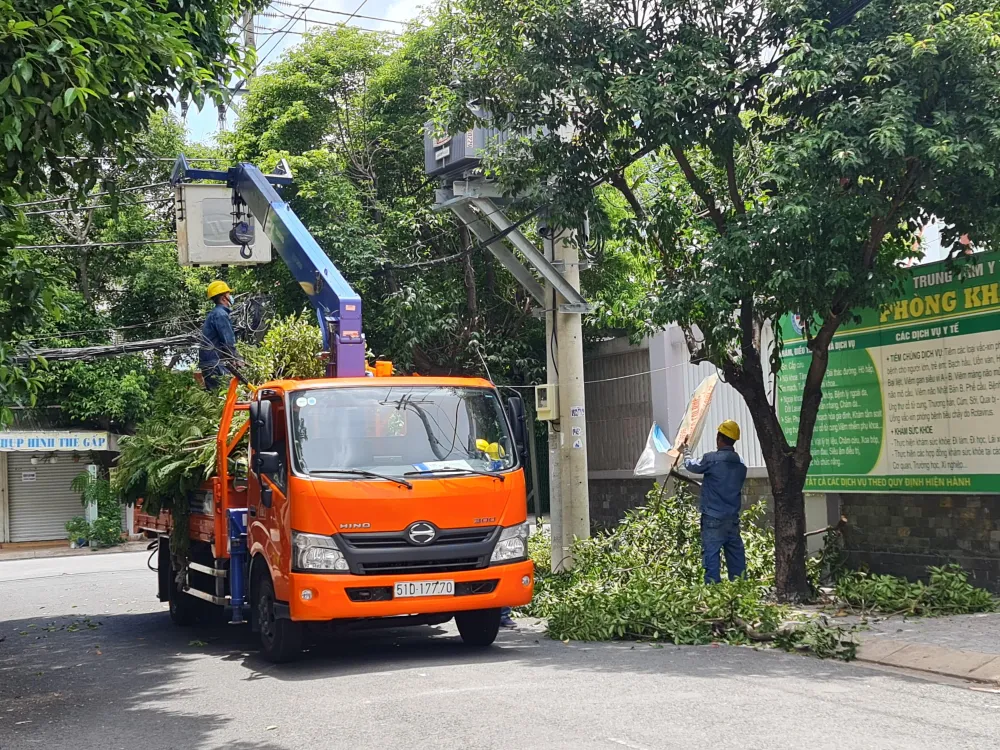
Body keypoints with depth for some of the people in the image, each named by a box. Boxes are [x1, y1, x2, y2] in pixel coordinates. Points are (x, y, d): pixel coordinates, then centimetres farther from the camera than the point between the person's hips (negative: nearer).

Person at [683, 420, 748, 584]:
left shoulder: (712, 459, -12)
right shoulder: (740, 463, 5)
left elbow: (692, 466, 6)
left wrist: (686, 452, 27)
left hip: (713, 519, -6)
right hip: (733, 518, 6)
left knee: (711, 555, -3)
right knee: (736, 556, 10)